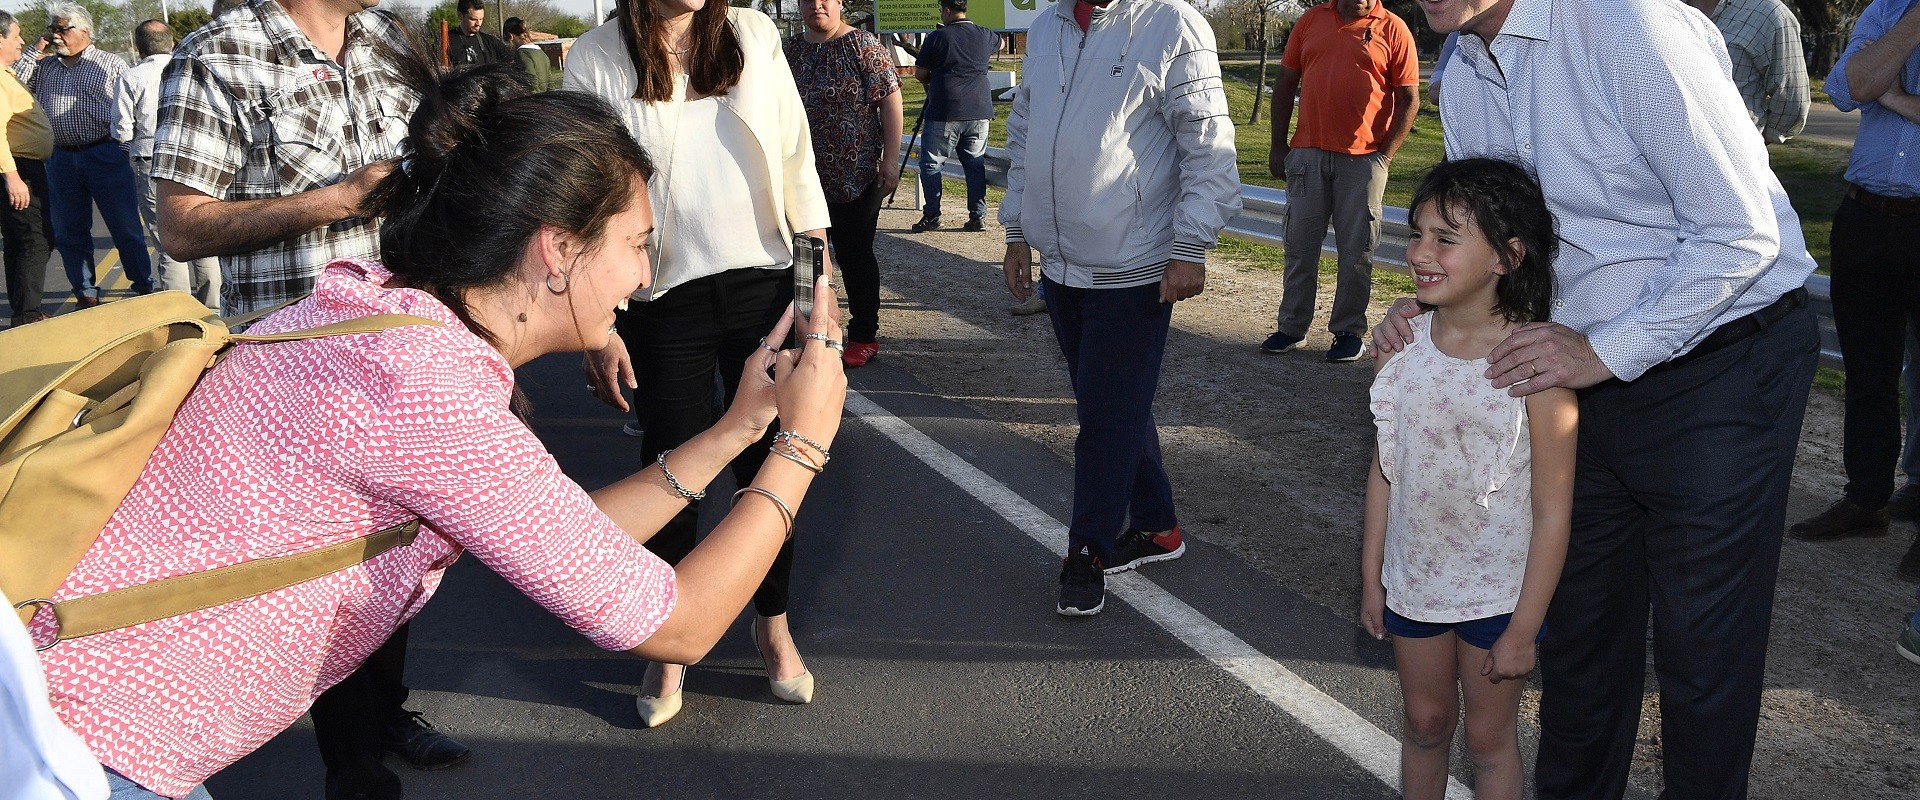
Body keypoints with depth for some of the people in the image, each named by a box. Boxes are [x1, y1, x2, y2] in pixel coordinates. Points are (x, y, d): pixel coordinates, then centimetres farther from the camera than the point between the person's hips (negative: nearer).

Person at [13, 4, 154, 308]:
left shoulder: (112, 64, 3)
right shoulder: (43, 67, 14)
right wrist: (34, 52, 2)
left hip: (106, 155, -4)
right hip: (61, 159, 4)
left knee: (126, 226, 0)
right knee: (69, 232, 8)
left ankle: (144, 288, 10)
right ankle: (87, 294, 17)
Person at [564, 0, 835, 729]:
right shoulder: (597, 60, -6)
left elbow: (796, 158, 5)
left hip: (763, 286, 2)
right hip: (663, 305, -2)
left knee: (769, 463, 8)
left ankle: (773, 626, 30)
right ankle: (669, 648, 25)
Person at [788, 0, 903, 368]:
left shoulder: (862, 45, -7)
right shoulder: (792, 48, 9)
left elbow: (891, 101, -10)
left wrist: (890, 159, -15)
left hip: (855, 175, -5)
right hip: (805, 176, 5)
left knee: (854, 253, 2)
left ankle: (864, 336, 13)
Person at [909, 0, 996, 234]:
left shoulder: (937, 37, -5)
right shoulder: (984, 36, 8)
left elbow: (919, 74, 2)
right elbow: (999, 44, 34)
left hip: (945, 113, -4)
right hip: (979, 113, 5)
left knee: (931, 164, 4)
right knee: (975, 165, 10)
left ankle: (931, 216, 3)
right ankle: (978, 216, 8)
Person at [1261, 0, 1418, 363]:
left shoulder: (1393, 29, -2)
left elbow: (1409, 100, -2)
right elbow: (1285, 82, 12)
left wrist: (1385, 156, -8)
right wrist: (1278, 145, 8)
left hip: (1363, 159, -3)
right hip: (1307, 154, 3)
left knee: (1357, 250, 4)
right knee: (1300, 245, 8)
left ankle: (1349, 331, 14)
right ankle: (1292, 327, 18)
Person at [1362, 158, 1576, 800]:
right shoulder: (1400, 345, -8)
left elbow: (1552, 513, -17)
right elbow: (1385, 469, 3)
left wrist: (1523, 631, -14)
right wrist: (1372, 577, 7)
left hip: (1500, 590, -4)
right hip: (1414, 578, 4)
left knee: (1488, 736, 14)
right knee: (1425, 722, 21)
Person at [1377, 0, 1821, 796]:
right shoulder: (1463, 81, 2)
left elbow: (1741, 233, -21)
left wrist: (1605, 352, -22)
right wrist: (1429, 308, -7)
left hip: (1720, 365, -7)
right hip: (1595, 375, 7)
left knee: (1705, 646, 4)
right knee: (1579, 617, 17)